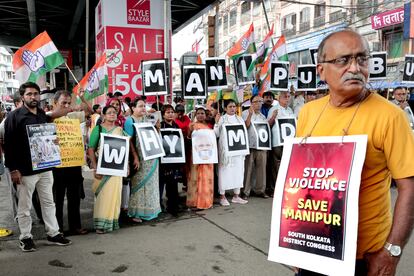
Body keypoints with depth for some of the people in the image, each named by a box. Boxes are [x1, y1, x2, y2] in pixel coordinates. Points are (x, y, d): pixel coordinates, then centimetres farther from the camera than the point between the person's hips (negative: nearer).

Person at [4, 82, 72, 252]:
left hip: (45, 168, 5)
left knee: (48, 202, 12)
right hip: (25, 170, -5)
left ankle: (53, 233, 22)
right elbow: (9, 144, -10)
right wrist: (13, 169, -14)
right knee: (24, 206, 7)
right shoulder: (14, 116, -6)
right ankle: (25, 237, 20)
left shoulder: (44, 115, 9)